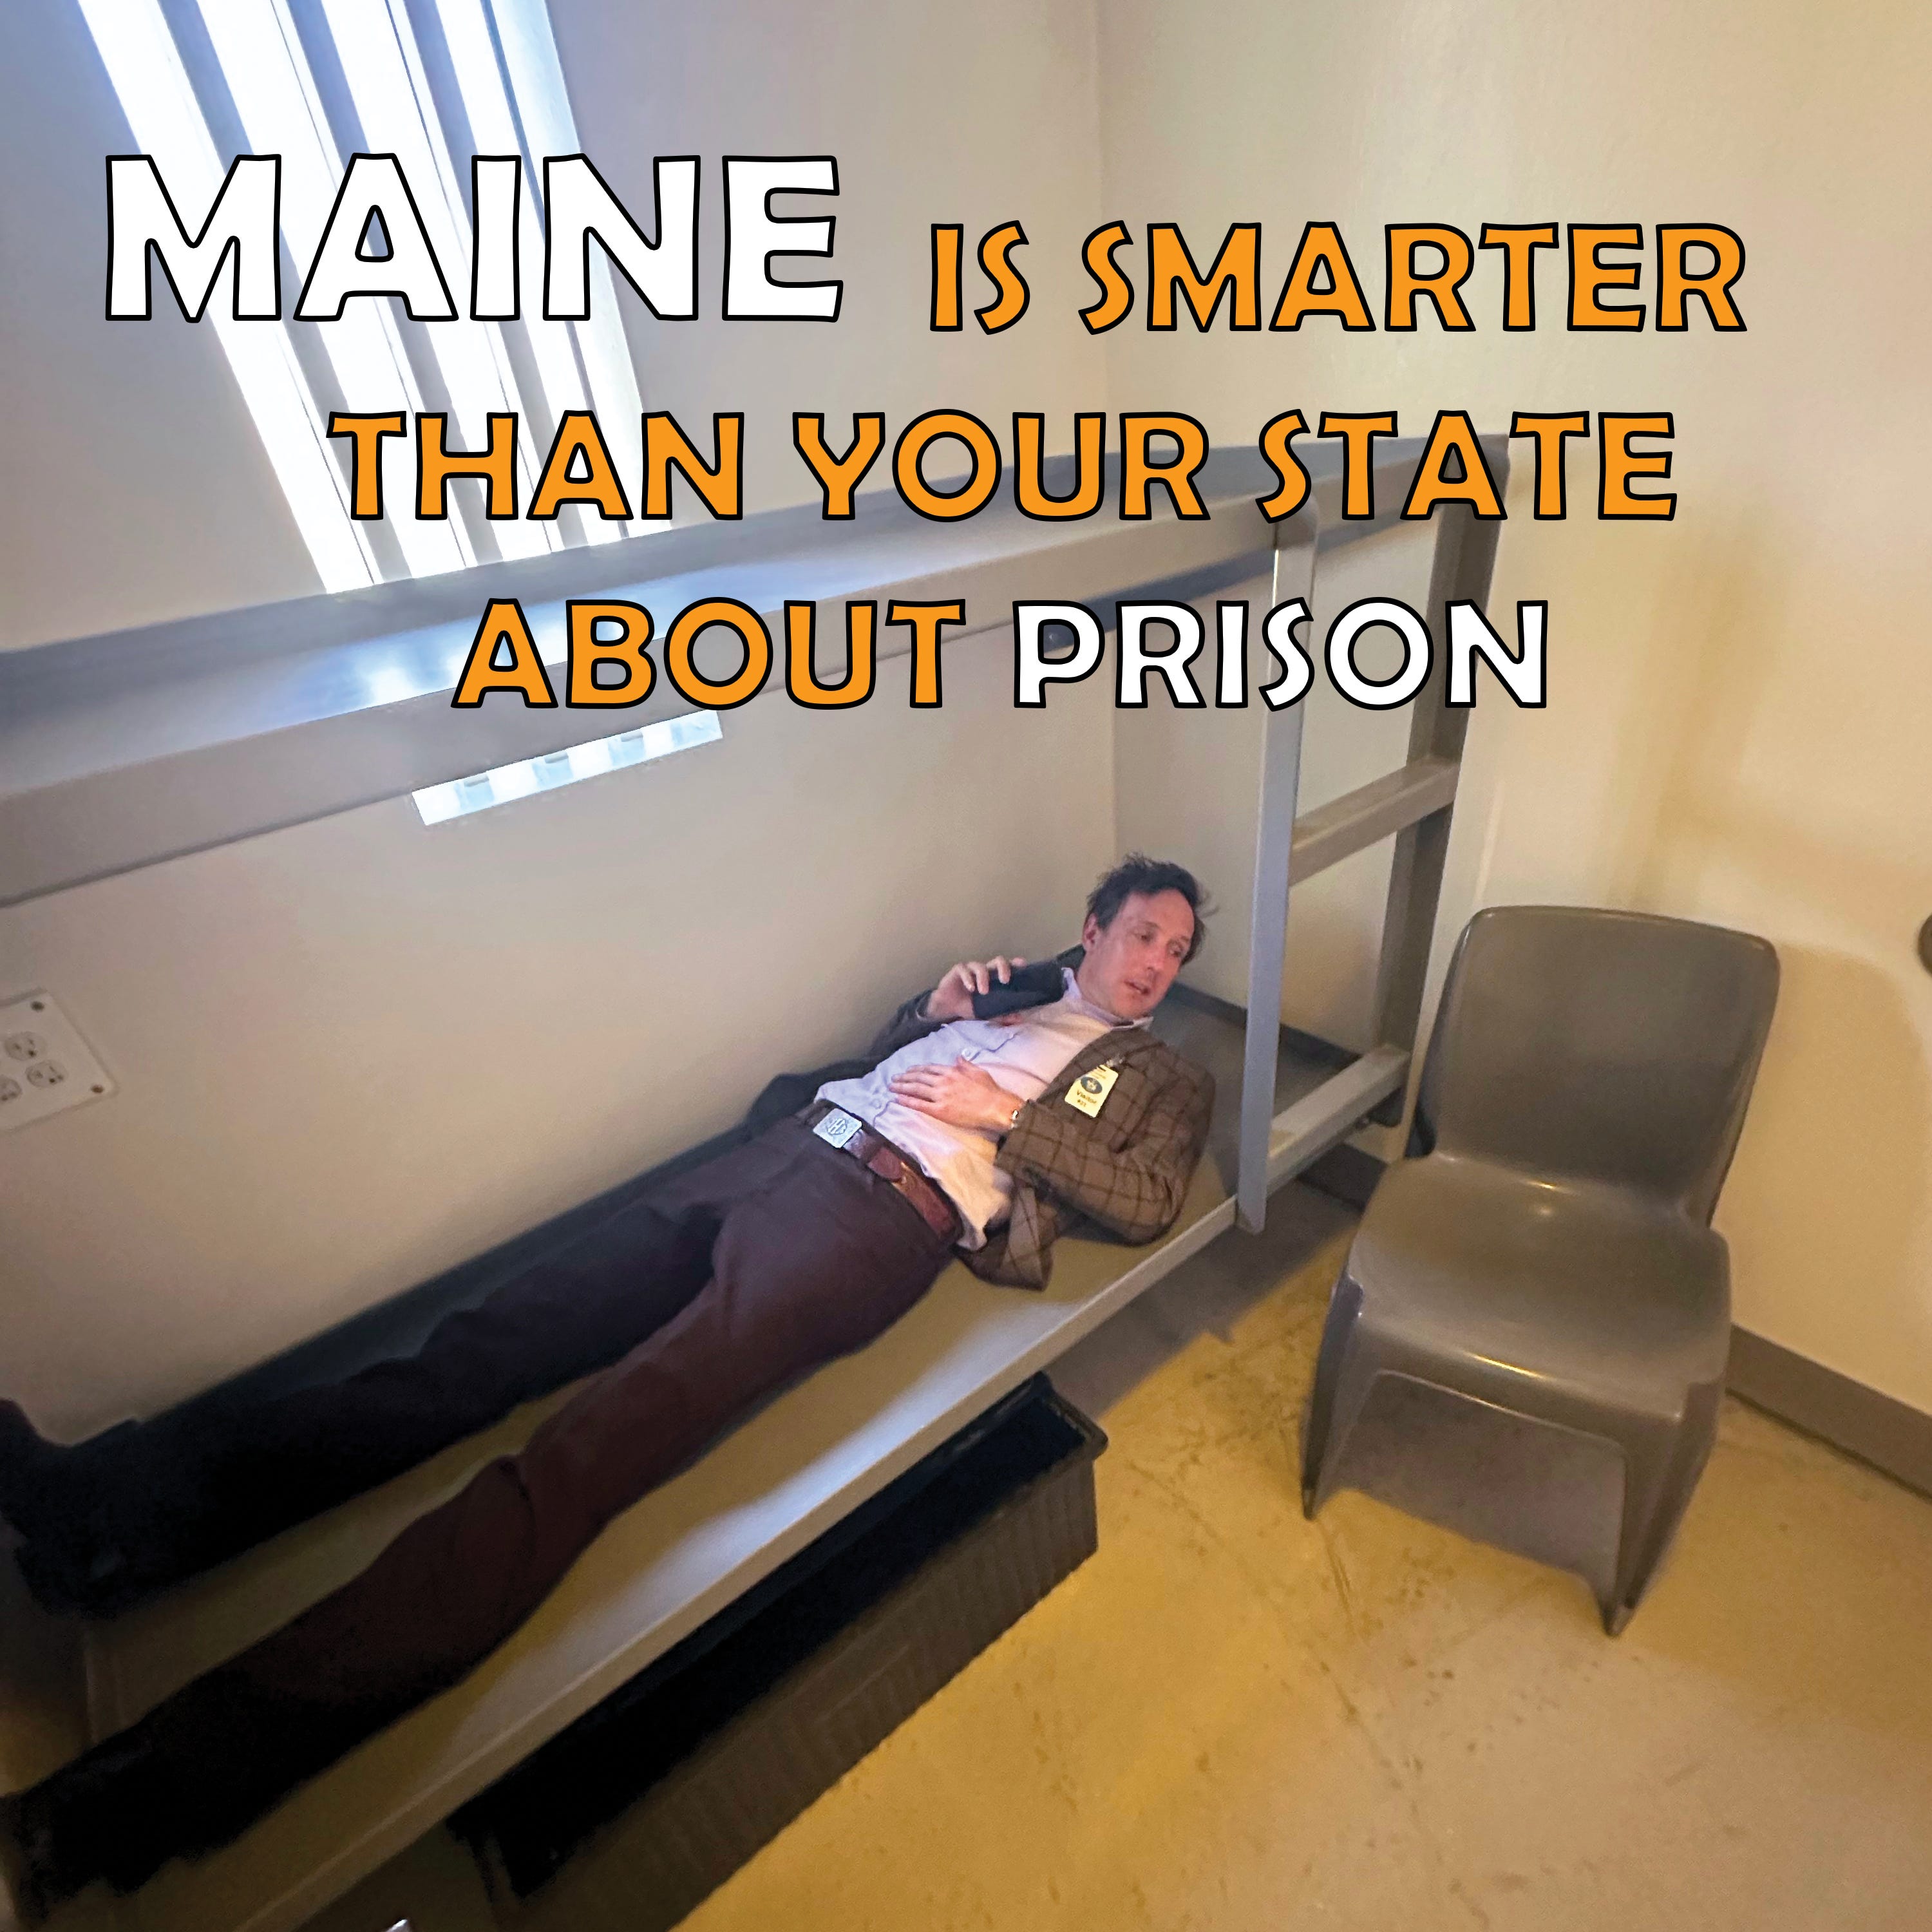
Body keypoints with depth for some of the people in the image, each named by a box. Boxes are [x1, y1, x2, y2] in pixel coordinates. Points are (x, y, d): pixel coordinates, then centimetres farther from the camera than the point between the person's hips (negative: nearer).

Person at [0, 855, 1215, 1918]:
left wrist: (1004, 1112, -5)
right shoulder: (1012, 990, 31)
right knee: (492, 1344, -8)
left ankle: (186, 1766, -23)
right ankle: (136, 1517, -6)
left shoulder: (1168, 1077, 19)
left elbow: (1145, 1203, 1)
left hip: (893, 1212, -6)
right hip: (793, 1150, 6)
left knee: (592, 1445, -22)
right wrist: (934, 1009, 14)